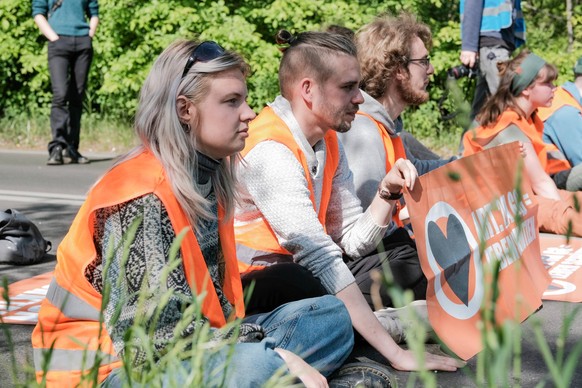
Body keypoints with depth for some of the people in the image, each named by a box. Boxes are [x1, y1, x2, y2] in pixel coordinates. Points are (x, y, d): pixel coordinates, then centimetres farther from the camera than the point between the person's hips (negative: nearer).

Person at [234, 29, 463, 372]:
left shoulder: (328, 142, 5)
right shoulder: (269, 151, -23)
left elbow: (353, 241, 3)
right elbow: (320, 257, -30)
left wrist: (388, 192, -15)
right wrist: (396, 354, -32)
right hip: (246, 292, -9)